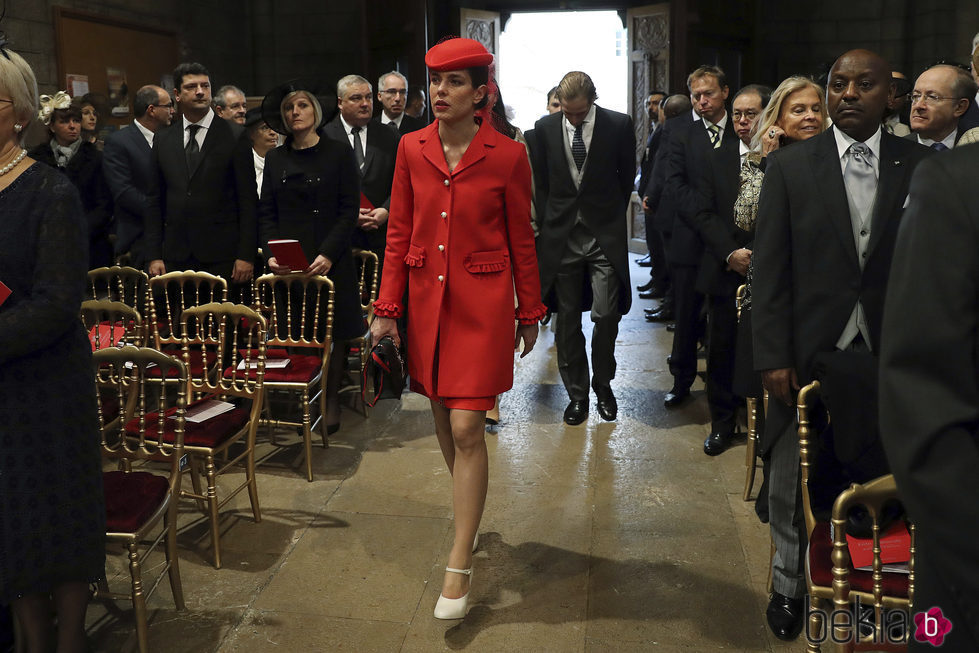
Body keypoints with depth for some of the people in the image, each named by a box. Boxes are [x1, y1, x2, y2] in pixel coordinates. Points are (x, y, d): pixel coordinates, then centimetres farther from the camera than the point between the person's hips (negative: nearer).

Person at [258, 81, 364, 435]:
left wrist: (328, 254, -14)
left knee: (332, 334, 0)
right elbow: (266, 212, 11)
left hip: (330, 262, -2)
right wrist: (272, 253, -5)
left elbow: (349, 210, -3)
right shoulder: (275, 158, 12)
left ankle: (331, 403, 12)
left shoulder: (339, 153, 2)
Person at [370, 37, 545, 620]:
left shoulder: (507, 155, -7)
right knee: (443, 419, 14)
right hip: (427, 298, 4)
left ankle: (460, 567, 3)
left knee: (467, 429, -7)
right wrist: (388, 309, 3)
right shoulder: (412, 148, 3)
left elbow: (521, 240, 1)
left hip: (482, 303, -4)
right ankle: (470, 514, 38)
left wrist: (531, 313, 7)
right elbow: (400, 233, 6)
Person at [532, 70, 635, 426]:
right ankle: (576, 393, 19)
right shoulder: (545, 127, 2)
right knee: (568, 318, 6)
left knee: (606, 314, -7)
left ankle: (602, 384, 17)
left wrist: (611, 215, 11)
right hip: (562, 234, 2)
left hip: (604, 234, -2)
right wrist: (551, 221, 11)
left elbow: (627, 175, 8)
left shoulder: (619, 125, -3)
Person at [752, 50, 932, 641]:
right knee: (793, 477, 9)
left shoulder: (922, 165, 3)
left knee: (879, 481, 3)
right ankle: (789, 584, 30)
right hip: (809, 354, 0)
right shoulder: (789, 166, 0)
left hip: (890, 357, 1)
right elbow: (771, 268, -2)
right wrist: (774, 357, -8)